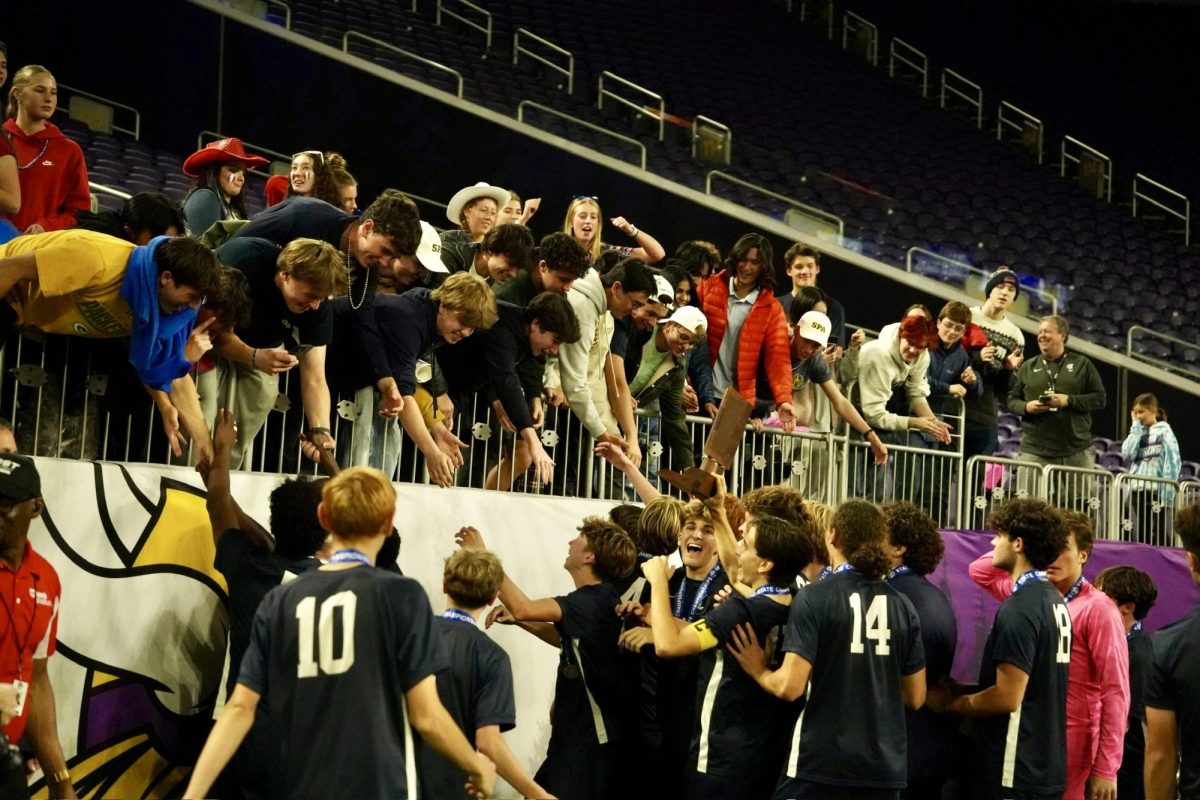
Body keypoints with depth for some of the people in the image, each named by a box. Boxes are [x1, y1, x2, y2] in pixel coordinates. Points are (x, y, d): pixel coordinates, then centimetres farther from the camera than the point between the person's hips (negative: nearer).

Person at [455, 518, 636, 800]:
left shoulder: (594, 600, -20)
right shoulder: (597, 598, 11)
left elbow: (524, 607, -30)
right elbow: (565, 638, 24)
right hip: (579, 732, 10)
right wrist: (517, 619, 10)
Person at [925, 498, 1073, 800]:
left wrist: (949, 703, -5)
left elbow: (1007, 697, -21)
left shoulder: (1019, 608, -17)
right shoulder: (1055, 600, 12)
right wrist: (959, 690, 12)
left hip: (1013, 771, -9)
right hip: (1046, 767, 9)